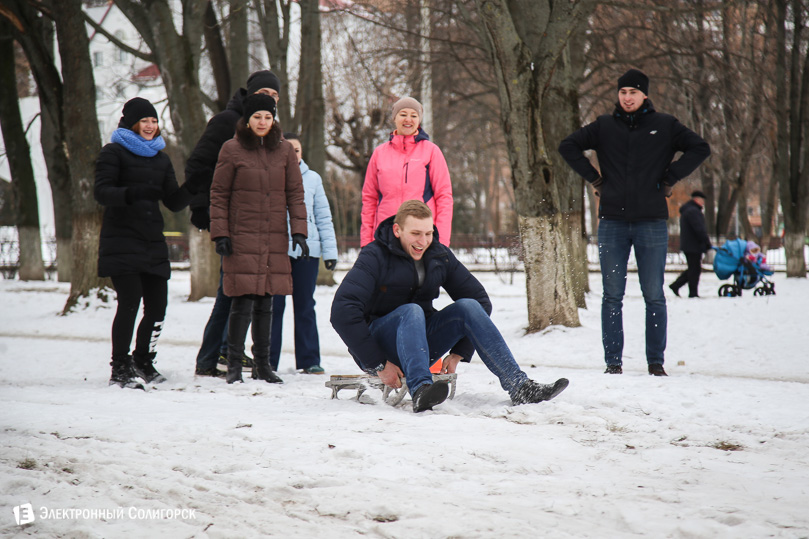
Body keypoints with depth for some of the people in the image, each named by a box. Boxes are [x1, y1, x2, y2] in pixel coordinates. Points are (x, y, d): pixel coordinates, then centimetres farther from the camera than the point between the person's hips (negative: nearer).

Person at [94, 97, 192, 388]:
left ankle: (143, 362, 20)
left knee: (157, 306, 2)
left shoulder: (161, 159, 18)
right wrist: (133, 193, -30)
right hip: (121, 242, -6)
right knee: (129, 302, -13)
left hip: (153, 243, 6)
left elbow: (174, 202, 14)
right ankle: (120, 370, -5)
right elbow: (102, 192, -13)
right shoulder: (114, 153, 1)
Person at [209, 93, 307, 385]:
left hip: (274, 240, 3)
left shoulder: (285, 150, 9)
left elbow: (295, 193, 9)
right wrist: (220, 234, -5)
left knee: (265, 303, 8)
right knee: (242, 302, -8)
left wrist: (298, 231, 0)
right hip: (241, 239, -3)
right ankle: (234, 365, 1)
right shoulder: (232, 149, 0)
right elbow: (218, 194, 1)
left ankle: (263, 364, 16)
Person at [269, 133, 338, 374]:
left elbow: (324, 217, 13)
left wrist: (330, 251, 7)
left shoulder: (312, 178, 11)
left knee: (305, 305, 5)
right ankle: (268, 360, 5)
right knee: (274, 305, -1)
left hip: (307, 249, 2)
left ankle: (309, 360, 9)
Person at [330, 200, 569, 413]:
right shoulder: (375, 257, -15)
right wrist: (378, 365, -25)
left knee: (467, 306, -18)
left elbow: (481, 301, 6)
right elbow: (342, 313, -24)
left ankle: (520, 387, -28)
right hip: (377, 342, -5)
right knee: (411, 311, -34)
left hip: (420, 344, 5)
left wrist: (459, 352, -2)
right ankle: (420, 391, -56)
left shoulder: (440, 256, 1)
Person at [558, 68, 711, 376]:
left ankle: (656, 362, 7)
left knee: (654, 296, 1)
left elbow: (700, 148, 4)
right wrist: (594, 178, 6)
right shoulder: (604, 126, 9)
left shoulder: (665, 126, 5)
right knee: (612, 296, 2)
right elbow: (568, 147, 15)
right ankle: (613, 361, 8)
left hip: (651, 223, -1)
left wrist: (669, 179, -2)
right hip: (612, 222, 1)